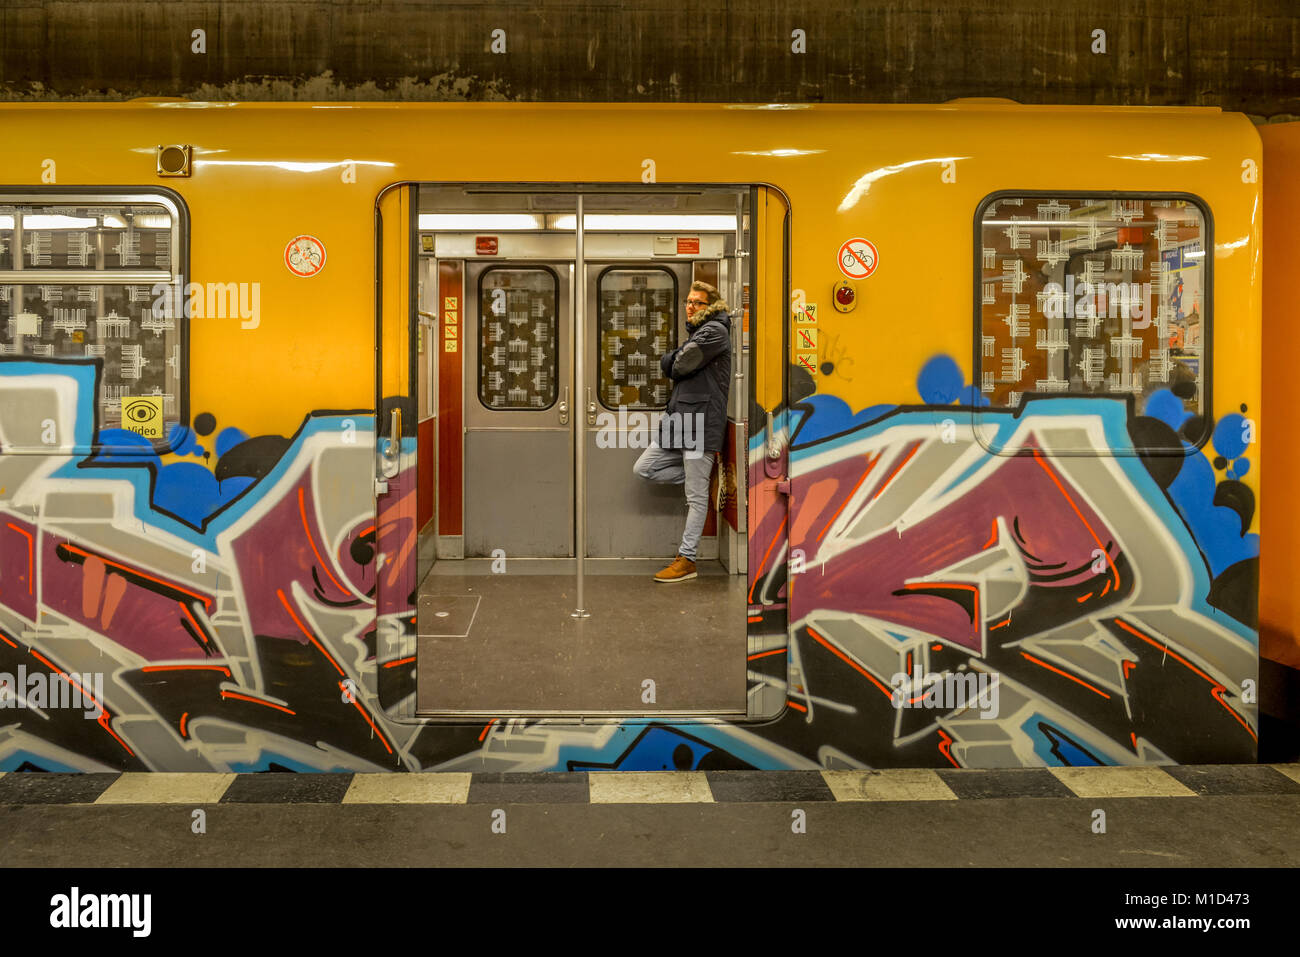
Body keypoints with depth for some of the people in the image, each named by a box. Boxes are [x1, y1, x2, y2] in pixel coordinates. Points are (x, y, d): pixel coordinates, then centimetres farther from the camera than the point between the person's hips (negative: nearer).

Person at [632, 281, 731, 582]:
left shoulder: (714, 330, -7)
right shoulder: (696, 332, 23)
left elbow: (681, 365, -15)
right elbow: (666, 364, 15)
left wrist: (675, 363, 6)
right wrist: (680, 357, -4)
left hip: (701, 420, -10)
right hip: (678, 416, 10)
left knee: (696, 497, -4)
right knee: (643, 468, 8)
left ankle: (686, 560, 0)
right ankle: (702, 474, 16)